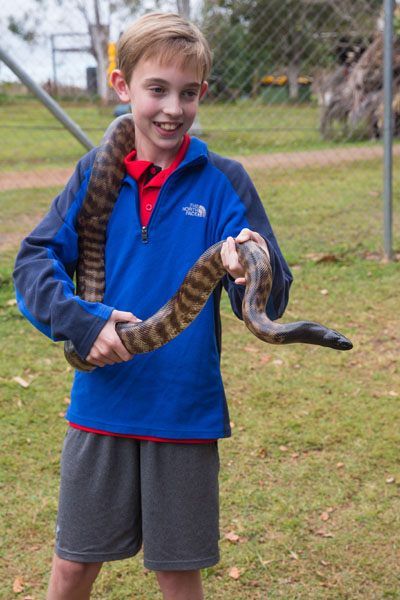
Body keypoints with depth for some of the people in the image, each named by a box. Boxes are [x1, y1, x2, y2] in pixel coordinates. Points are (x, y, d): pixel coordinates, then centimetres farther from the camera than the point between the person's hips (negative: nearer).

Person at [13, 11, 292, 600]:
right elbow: (34, 262, -2)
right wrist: (81, 321, -18)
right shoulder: (94, 175, -1)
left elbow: (267, 304, -10)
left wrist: (253, 271, -32)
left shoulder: (223, 182, -6)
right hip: (101, 403, 1)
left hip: (187, 412, -1)